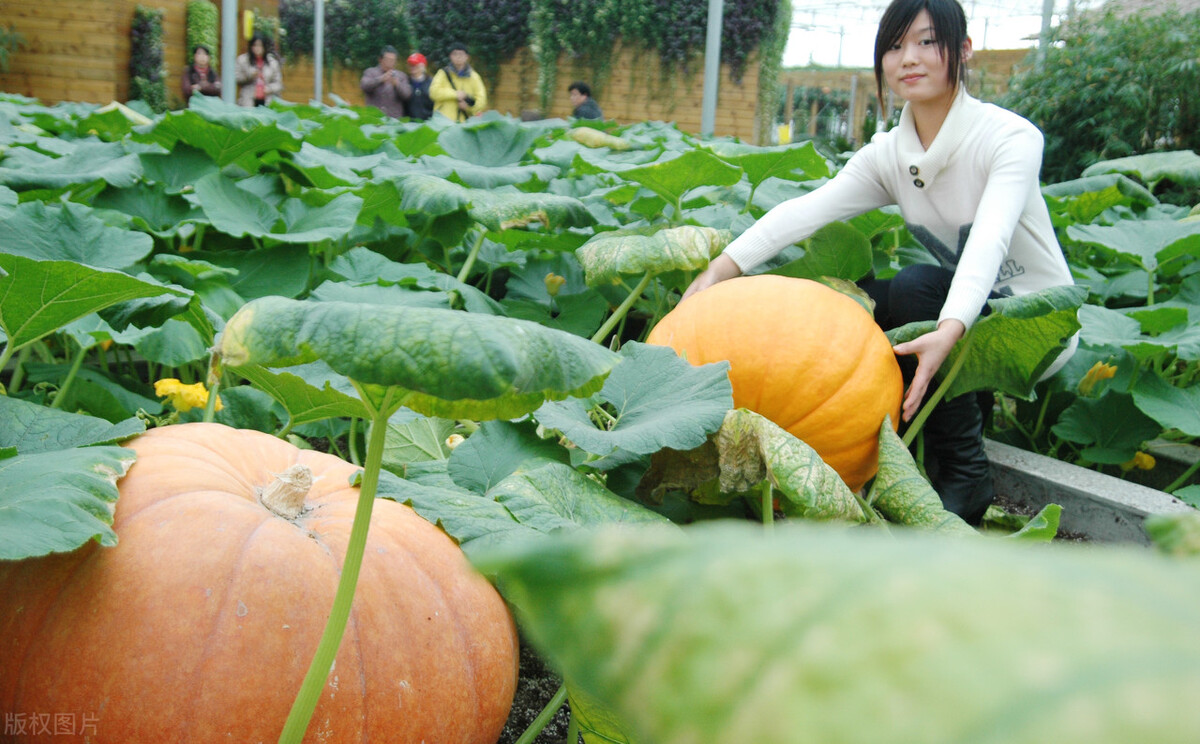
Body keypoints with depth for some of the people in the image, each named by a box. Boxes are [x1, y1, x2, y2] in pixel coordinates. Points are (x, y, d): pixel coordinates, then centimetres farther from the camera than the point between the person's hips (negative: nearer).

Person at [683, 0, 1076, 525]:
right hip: (965, 305, 6)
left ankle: (964, 476, -19)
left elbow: (989, 240, -36)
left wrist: (948, 331, -52)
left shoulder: (1010, 137, -19)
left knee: (917, 284, -30)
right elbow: (806, 211, -16)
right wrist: (719, 270, -30)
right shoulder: (887, 156, -2)